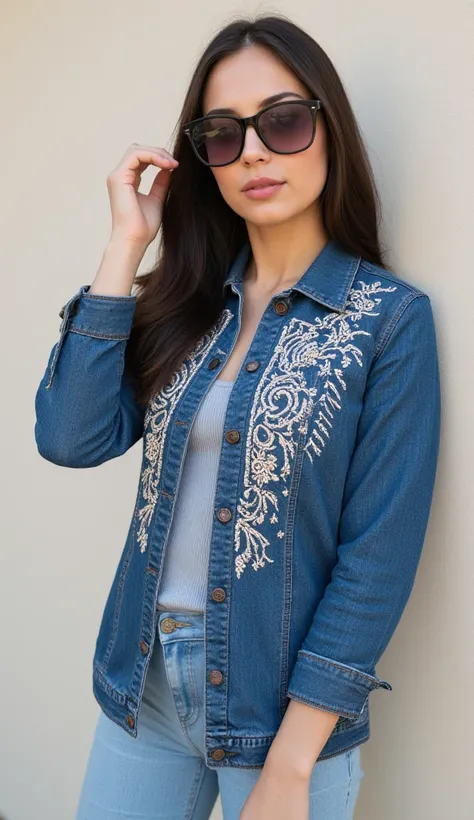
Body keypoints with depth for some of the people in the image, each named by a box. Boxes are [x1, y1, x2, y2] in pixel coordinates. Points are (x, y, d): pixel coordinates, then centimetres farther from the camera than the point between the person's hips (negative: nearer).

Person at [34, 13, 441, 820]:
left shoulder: (389, 318, -11)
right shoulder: (186, 303, 2)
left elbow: (380, 555, -13)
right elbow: (72, 439, -11)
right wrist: (126, 244, -10)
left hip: (284, 699, -4)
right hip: (142, 679, 4)